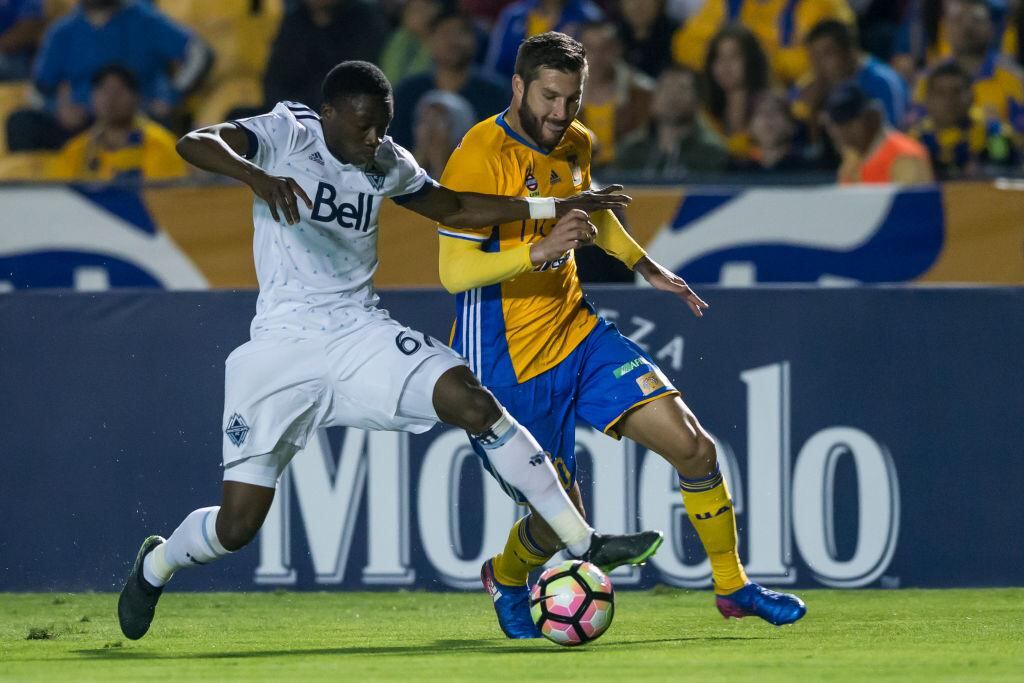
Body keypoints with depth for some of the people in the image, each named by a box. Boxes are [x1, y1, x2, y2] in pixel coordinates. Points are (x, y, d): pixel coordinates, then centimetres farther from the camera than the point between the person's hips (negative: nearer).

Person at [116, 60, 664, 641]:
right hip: (282, 348, -4)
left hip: (361, 333, 4)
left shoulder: (388, 164, 6)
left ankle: (584, 543, -15)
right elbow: (193, 144, -27)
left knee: (474, 402, -21)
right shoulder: (286, 135, -10)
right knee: (238, 524, -5)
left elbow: (452, 208, 24)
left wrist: (554, 209, 17)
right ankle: (155, 567, 30)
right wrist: (257, 176, -47)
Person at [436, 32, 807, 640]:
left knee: (692, 445, -6)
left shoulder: (575, 144, 4)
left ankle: (733, 587, 12)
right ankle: (506, 579, 33)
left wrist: (647, 267, 27)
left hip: (576, 332, 7)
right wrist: (538, 251, -36)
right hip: (506, 361, -7)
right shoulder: (478, 160, -20)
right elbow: (454, 272, -25)